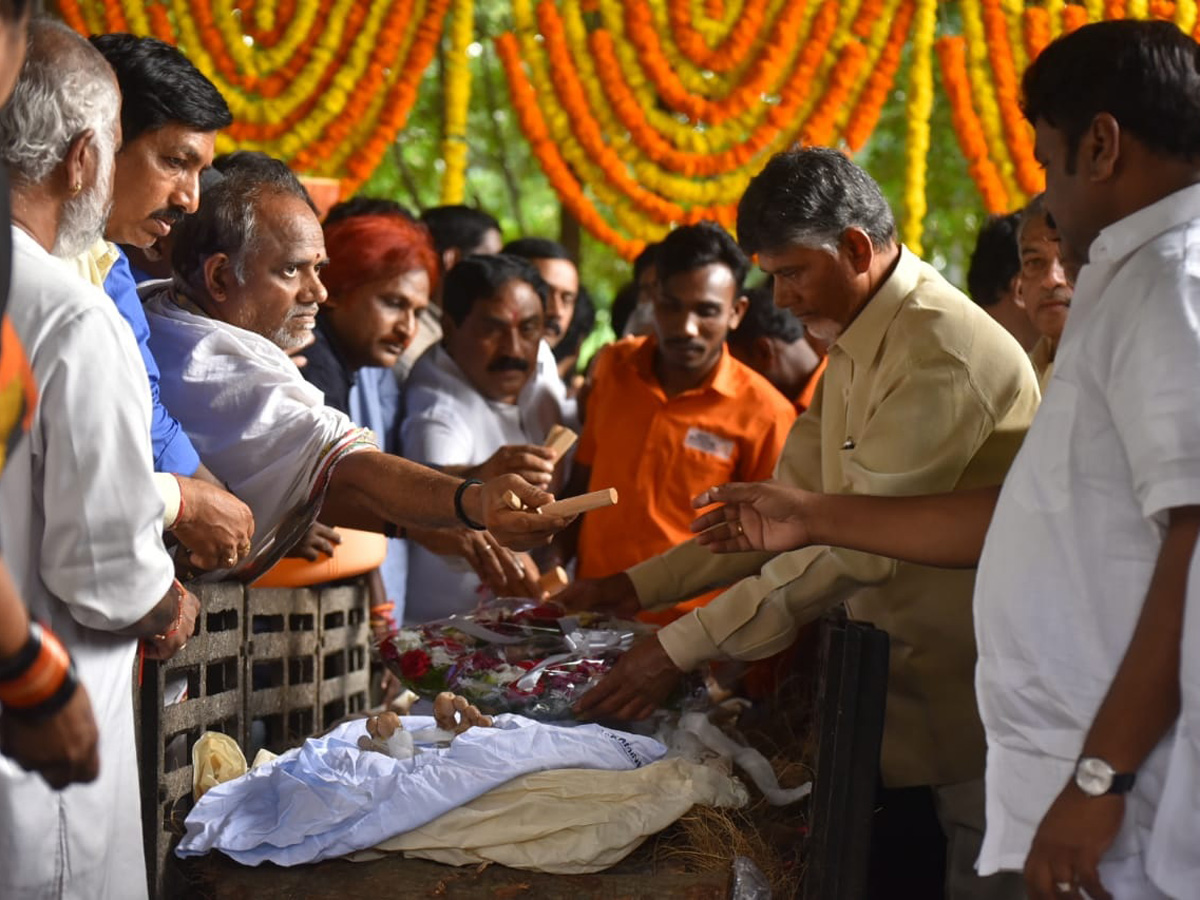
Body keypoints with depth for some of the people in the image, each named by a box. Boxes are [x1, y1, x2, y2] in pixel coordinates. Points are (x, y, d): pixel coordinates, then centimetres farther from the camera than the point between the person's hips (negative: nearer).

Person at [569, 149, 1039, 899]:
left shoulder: (943, 353, -21)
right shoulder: (855, 349, 12)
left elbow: (859, 546, -26)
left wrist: (684, 648, -24)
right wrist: (638, 587, 5)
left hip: (965, 716, -9)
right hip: (897, 703, 9)